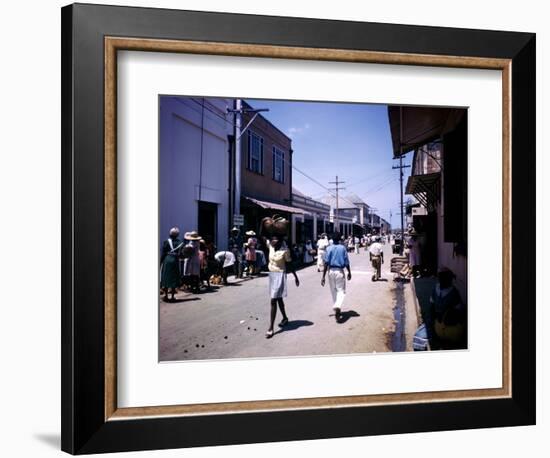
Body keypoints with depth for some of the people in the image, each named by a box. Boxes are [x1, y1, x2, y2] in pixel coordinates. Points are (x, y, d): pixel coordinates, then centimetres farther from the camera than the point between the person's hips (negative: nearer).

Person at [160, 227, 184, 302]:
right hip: (175, 261, 2)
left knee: (165, 278, 6)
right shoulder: (180, 242, 3)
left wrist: (160, 262, 2)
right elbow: (181, 254, 0)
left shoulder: (166, 241, -2)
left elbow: (163, 253, -3)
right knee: (174, 278, 7)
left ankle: (166, 295, 6)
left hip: (167, 260, -2)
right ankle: (172, 296, 7)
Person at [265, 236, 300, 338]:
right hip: (272, 274, 7)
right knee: (279, 299, 21)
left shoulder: (285, 250, -14)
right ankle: (285, 318, 42)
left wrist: (296, 277, -1)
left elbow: (290, 264, -6)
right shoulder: (270, 246, 0)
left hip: (279, 275, -7)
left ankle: (271, 328, -8)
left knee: (273, 301, -10)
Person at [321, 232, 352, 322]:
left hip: (331, 271, 2)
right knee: (341, 291, 0)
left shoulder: (329, 248, -1)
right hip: (340, 271, -2)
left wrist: (323, 276, -5)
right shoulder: (343, 248, -1)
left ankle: (337, 310, 27)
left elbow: (326, 263, -7)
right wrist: (349, 273, 14)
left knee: (333, 292, 16)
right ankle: (337, 307, -26)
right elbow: (346, 262, 0)